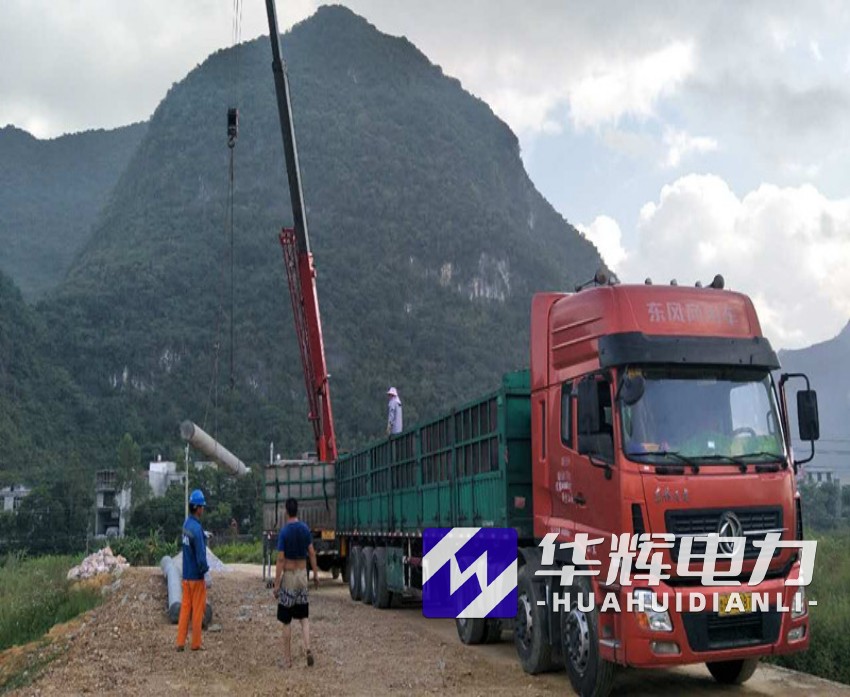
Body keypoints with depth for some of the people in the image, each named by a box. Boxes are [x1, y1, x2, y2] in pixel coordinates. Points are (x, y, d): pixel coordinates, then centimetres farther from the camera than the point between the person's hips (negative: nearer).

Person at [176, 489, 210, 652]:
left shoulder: (186, 524, 3)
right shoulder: (197, 528, -22)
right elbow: (201, 556, -22)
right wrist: (205, 569, -5)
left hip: (186, 575, 7)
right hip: (196, 576, -7)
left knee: (185, 608, 11)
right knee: (197, 610, 4)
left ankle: (180, 643, 13)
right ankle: (196, 644, 12)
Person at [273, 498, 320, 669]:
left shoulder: (284, 532, -14)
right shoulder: (305, 529, 0)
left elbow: (280, 559, -15)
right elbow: (312, 553, 3)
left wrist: (276, 584, -12)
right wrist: (315, 574, 12)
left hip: (288, 575, -4)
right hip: (302, 574, 4)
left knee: (286, 621, 4)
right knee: (304, 617, 14)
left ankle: (287, 659, 9)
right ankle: (307, 648, -8)